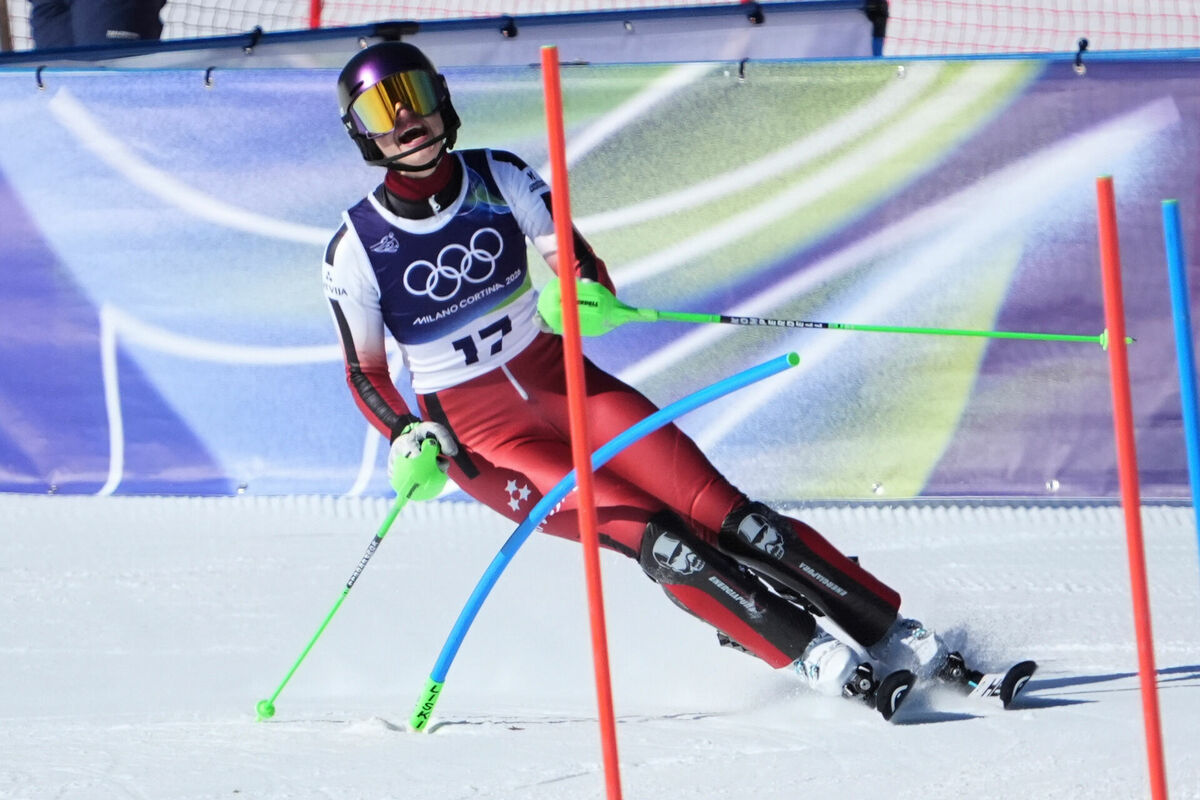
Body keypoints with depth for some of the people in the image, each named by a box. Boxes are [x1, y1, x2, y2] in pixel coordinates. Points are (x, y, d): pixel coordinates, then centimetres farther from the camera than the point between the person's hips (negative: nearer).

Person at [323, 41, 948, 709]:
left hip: (564, 380, 3)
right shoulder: (357, 250, -8)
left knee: (719, 510, -13)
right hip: (481, 435, -2)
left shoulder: (499, 180, -2)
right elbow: (365, 373, 2)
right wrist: (408, 438, -17)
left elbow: (581, 265, -2)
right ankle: (807, 653, -20)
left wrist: (584, 291, -25)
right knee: (654, 537, -23)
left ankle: (889, 633, -10)